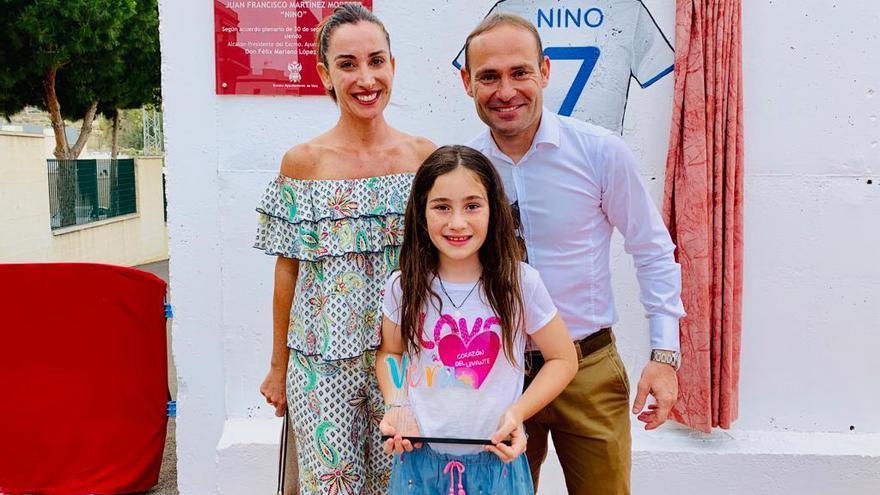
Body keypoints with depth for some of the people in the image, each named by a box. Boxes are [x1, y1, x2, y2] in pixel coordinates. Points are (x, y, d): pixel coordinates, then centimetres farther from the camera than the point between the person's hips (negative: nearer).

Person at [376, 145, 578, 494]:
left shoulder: (521, 283, -13)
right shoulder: (402, 287, -7)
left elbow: (563, 359, -2)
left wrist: (517, 413, -14)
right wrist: (397, 406, -8)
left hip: (496, 459, -1)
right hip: (420, 458, 2)